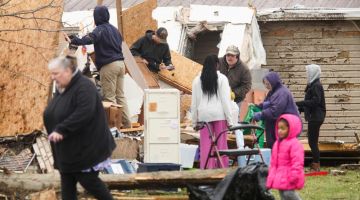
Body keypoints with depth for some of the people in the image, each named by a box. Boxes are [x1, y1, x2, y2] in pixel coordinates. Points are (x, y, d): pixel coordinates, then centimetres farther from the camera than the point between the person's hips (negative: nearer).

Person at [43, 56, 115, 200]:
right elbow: (53, 115, 20)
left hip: (85, 148, -9)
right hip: (66, 149, 9)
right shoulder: (62, 88, 9)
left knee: (88, 180, -1)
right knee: (67, 182, 9)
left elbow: (83, 113, -32)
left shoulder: (84, 87, -20)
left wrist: (61, 130, -33)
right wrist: (53, 131, 4)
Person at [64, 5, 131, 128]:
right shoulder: (114, 29, 16)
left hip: (109, 66, -8)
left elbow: (90, 39, -29)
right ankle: (126, 123, 12)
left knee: (109, 96, -3)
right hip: (120, 63, 8)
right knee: (120, 95, 12)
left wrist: (73, 41, -42)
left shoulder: (100, 29, -10)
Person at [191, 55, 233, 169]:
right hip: (219, 115, -2)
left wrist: (194, 121, 14)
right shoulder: (221, 78, -2)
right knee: (221, 142, 2)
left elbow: (194, 102, 8)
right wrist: (229, 120, -1)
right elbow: (226, 100, -4)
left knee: (205, 144, 2)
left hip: (203, 115, 2)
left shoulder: (197, 80, 6)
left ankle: (206, 169, -1)